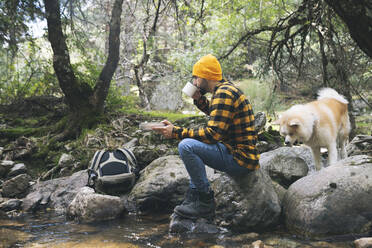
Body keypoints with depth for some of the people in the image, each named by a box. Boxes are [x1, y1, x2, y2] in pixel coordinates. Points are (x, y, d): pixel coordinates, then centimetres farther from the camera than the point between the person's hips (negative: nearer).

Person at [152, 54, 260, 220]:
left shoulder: (224, 93, -17)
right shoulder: (225, 89, 15)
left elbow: (213, 133, -24)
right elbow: (215, 114, 34)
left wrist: (176, 132, -18)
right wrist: (199, 99, 17)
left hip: (241, 159, -11)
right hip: (236, 152, 11)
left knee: (186, 146, -23)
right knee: (194, 143, 26)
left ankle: (206, 202, -12)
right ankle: (194, 197, 18)